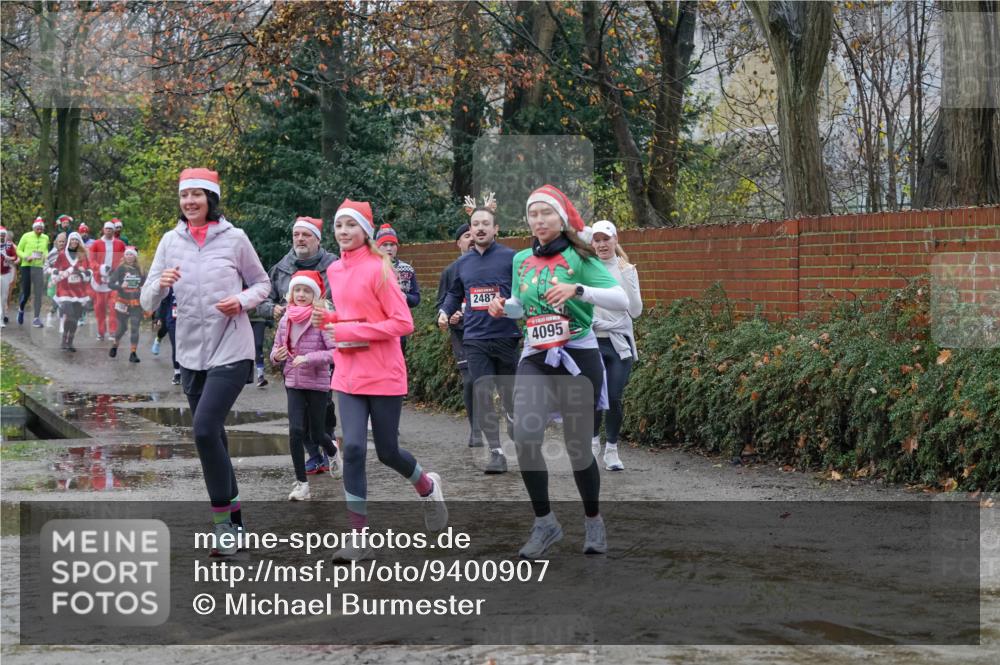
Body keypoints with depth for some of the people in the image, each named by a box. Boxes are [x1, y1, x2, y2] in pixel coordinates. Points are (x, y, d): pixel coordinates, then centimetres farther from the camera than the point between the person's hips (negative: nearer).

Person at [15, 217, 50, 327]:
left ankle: (37, 317, 4)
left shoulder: (46, 238, 8)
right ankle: (21, 309, 30)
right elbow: (19, 250, 3)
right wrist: (26, 257, -15)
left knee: (39, 294, -3)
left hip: (40, 267, 2)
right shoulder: (26, 236, -1)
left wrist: (46, 256, 3)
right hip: (27, 266, -2)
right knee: (26, 292, 0)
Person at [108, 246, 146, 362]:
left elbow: (144, 283, 19)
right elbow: (110, 283, -11)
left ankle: (133, 354, -1)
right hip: (123, 302, -2)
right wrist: (120, 286, -27)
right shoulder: (120, 269, -5)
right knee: (122, 327, 7)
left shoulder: (138, 270, 6)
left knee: (135, 328, -4)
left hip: (136, 303, 2)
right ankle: (114, 345, 35)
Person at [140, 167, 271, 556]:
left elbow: (261, 283, 8)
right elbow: (147, 303, 4)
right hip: (190, 353, 5)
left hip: (231, 350, -5)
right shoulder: (171, 241, 4)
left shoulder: (234, 238, -4)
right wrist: (160, 284, -18)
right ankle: (232, 517, 27)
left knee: (205, 429, -19)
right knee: (212, 435, 13)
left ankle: (222, 517, -8)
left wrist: (242, 301, -12)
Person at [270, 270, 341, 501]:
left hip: (318, 383, -3)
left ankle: (331, 450, 46)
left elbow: (335, 350, -18)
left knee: (316, 434, 9)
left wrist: (308, 358, -25)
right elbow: (277, 347, 16)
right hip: (293, 383, 3)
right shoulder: (286, 320, 3)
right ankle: (301, 483, -1)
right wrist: (276, 355, -7)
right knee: (296, 430, -9)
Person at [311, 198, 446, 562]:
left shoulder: (378, 269, -12)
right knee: (353, 448, -8)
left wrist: (351, 331, -18)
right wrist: (328, 319, -1)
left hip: (384, 375, -5)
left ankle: (428, 486, 40)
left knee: (388, 452, 7)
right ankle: (359, 538, -4)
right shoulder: (334, 271, 8)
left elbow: (403, 323, -14)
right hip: (349, 375, 5)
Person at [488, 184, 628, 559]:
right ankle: (544, 523, 0)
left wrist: (577, 289, -27)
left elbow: (622, 300, -15)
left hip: (578, 357, -3)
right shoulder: (522, 260, 9)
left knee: (577, 445, 3)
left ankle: (593, 522, 26)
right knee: (524, 437, -15)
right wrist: (504, 307, 2)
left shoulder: (579, 257, -6)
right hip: (535, 358, 4)